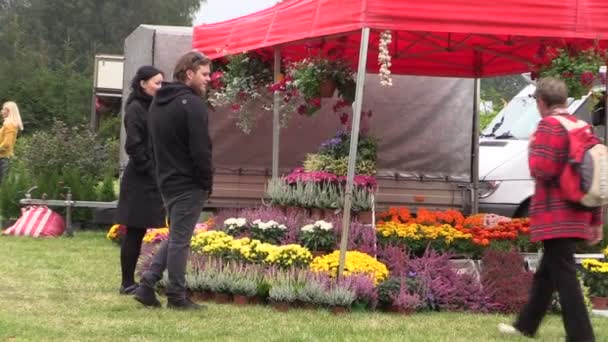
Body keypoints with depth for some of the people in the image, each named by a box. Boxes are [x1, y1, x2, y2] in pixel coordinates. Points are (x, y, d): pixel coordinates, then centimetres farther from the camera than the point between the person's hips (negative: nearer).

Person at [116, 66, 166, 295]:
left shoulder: (149, 108, 15)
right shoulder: (135, 109, -11)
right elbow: (133, 145, -17)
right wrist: (148, 169, -14)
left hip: (150, 179, 8)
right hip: (140, 179, -8)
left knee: (137, 233, 9)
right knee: (134, 232, -3)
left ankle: (130, 282, 13)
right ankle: (127, 283, 2)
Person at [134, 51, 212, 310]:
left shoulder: (158, 103, 13)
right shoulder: (192, 104, -16)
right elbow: (201, 150, -19)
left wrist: (164, 172, 17)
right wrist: (207, 182, -8)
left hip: (166, 180, 8)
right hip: (189, 184, -8)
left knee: (175, 237, 18)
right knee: (180, 239, -2)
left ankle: (148, 283, 10)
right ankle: (176, 296, 4)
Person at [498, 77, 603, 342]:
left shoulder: (549, 125, -11)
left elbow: (541, 170, -20)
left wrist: (533, 149, 0)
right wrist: (596, 221, 20)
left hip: (555, 215, -9)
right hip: (575, 216, 9)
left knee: (564, 276, -10)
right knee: (546, 272, 19)